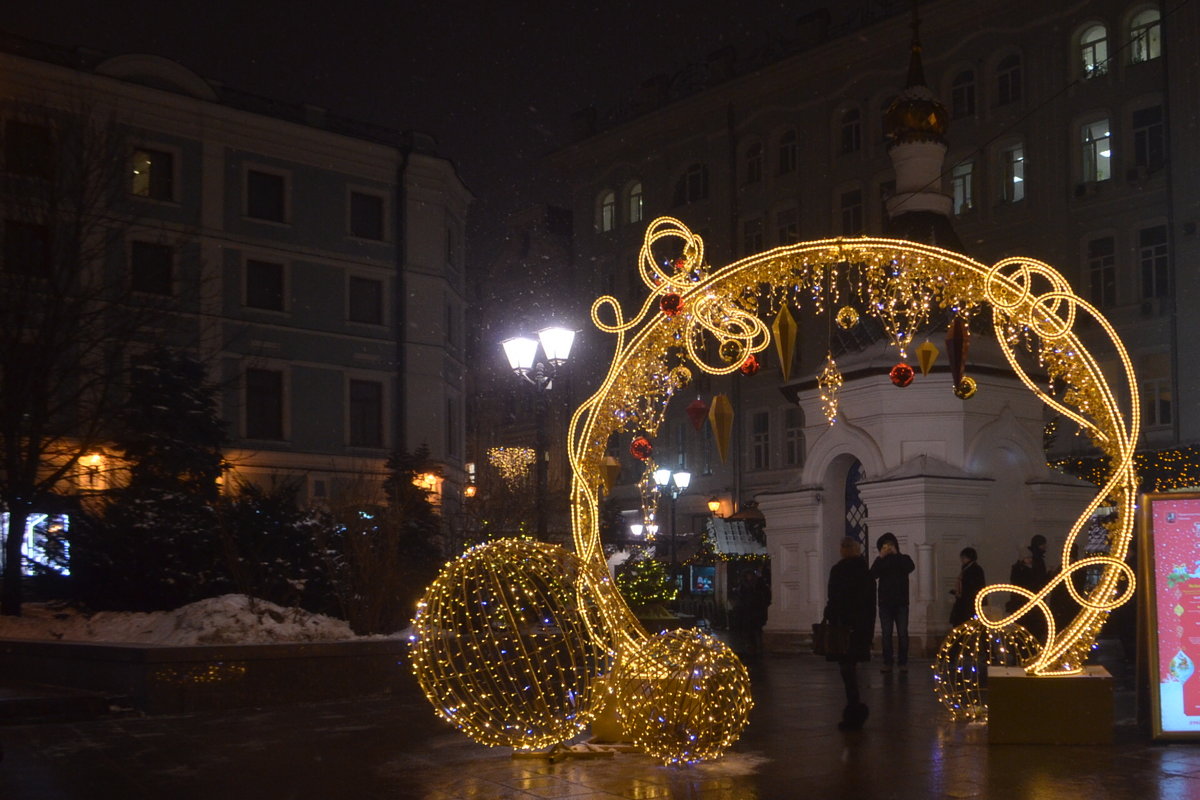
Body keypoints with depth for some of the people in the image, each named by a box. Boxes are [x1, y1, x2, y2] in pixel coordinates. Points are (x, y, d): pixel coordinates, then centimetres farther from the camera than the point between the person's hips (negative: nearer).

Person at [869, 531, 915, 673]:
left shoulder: (903, 559, 8)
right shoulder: (880, 561, 10)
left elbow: (911, 567, -15)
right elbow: (872, 575, -8)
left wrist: (896, 554, -13)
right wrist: (881, 557, -13)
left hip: (901, 602, -1)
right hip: (885, 603, 1)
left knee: (903, 634, -4)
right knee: (886, 634, -1)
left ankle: (903, 662, 0)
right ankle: (887, 663, 0)